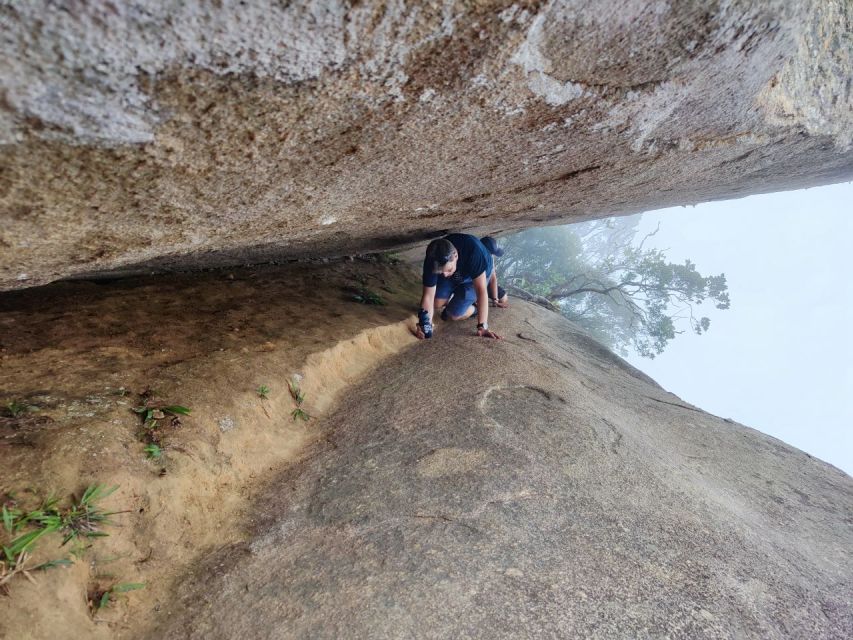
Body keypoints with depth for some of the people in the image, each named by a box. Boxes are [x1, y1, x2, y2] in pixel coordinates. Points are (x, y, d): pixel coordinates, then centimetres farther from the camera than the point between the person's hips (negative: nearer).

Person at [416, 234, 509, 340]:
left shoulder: (473, 252, -44)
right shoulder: (432, 262, -33)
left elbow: (481, 291, -43)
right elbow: (428, 295, -27)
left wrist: (482, 326, -46)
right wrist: (424, 325, -41)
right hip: (455, 277, 4)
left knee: (453, 314, -15)